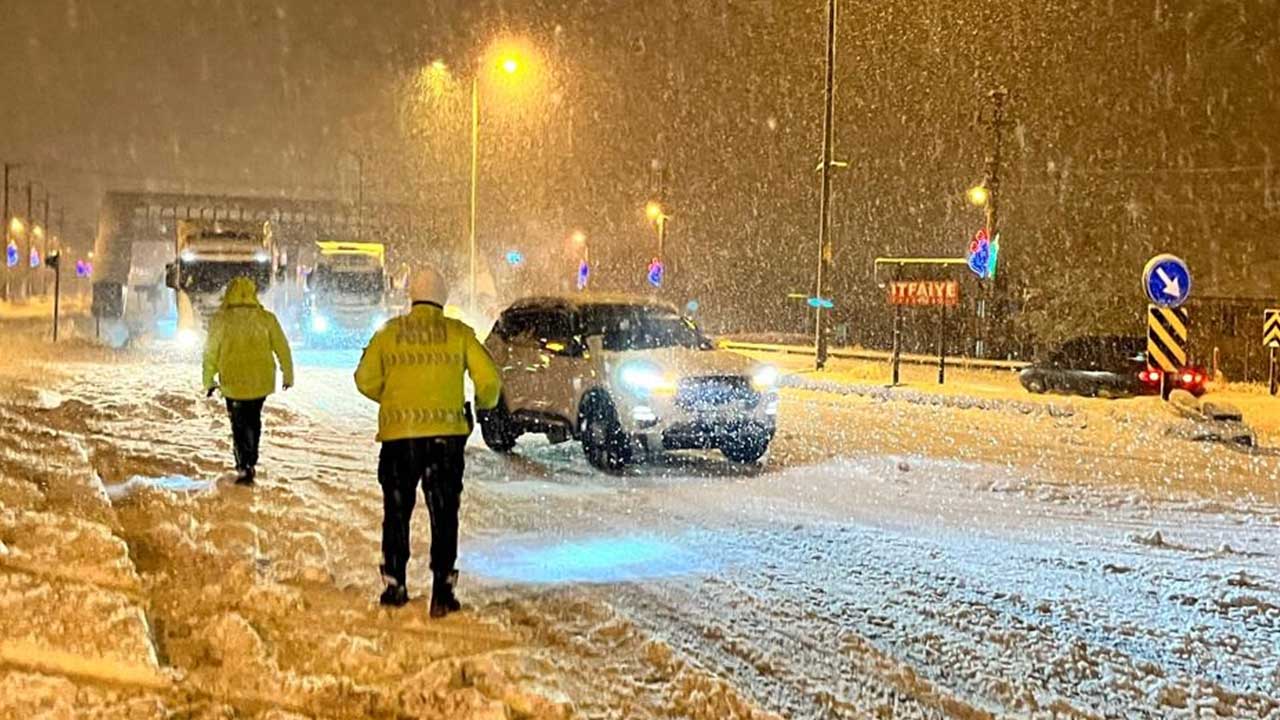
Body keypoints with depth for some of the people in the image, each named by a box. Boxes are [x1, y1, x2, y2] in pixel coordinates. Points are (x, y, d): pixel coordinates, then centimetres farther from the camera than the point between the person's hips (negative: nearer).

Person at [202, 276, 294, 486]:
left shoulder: (220, 320, -8)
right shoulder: (266, 319, -6)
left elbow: (210, 353, -3)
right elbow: (282, 348, 0)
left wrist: (209, 381, 9)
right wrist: (288, 374, 13)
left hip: (233, 382, -2)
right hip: (261, 381, 2)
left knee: (239, 424, 8)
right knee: (253, 420, 21)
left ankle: (245, 469, 2)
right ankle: (251, 462, 26)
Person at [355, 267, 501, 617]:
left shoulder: (389, 332, 5)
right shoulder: (458, 332, 1)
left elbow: (365, 380, 7)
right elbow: (489, 380, -1)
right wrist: (484, 403, 20)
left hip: (398, 434, 1)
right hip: (445, 433, -1)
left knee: (397, 511, 14)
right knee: (443, 513, 5)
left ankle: (394, 585, 19)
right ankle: (442, 591, 0)